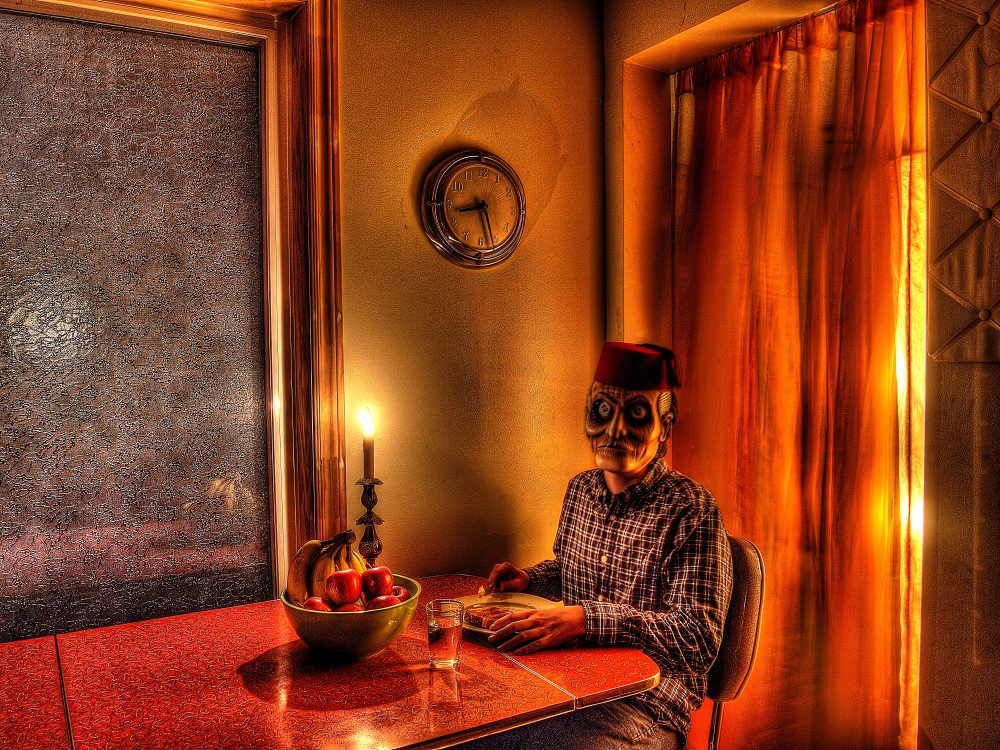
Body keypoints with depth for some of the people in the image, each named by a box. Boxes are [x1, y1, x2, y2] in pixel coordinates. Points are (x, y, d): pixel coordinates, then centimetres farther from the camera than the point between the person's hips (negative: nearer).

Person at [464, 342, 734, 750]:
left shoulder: (691, 510, -13)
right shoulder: (580, 489, 9)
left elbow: (700, 637, -21)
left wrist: (586, 618, -30)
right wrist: (528, 579, 6)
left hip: (645, 700, -5)